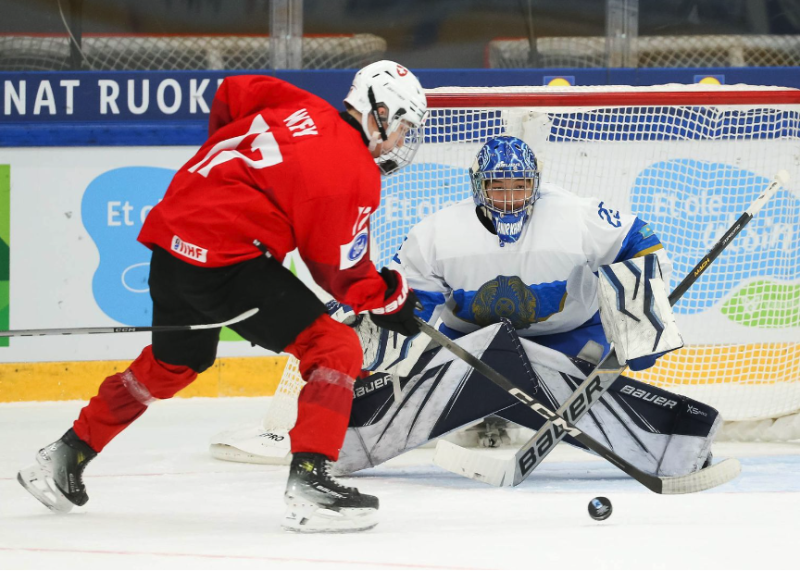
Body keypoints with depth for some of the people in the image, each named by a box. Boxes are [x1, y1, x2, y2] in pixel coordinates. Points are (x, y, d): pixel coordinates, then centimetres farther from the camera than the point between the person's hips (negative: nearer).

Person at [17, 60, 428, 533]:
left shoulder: (298, 107, 11)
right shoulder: (354, 173, -11)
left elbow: (230, 95, 26)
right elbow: (340, 270, -5)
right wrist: (389, 297, 10)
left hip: (171, 237, 9)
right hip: (228, 261, -9)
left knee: (175, 362, 32)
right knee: (336, 349, -7)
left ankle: (68, 455, 42)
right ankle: (309, 482, -18)